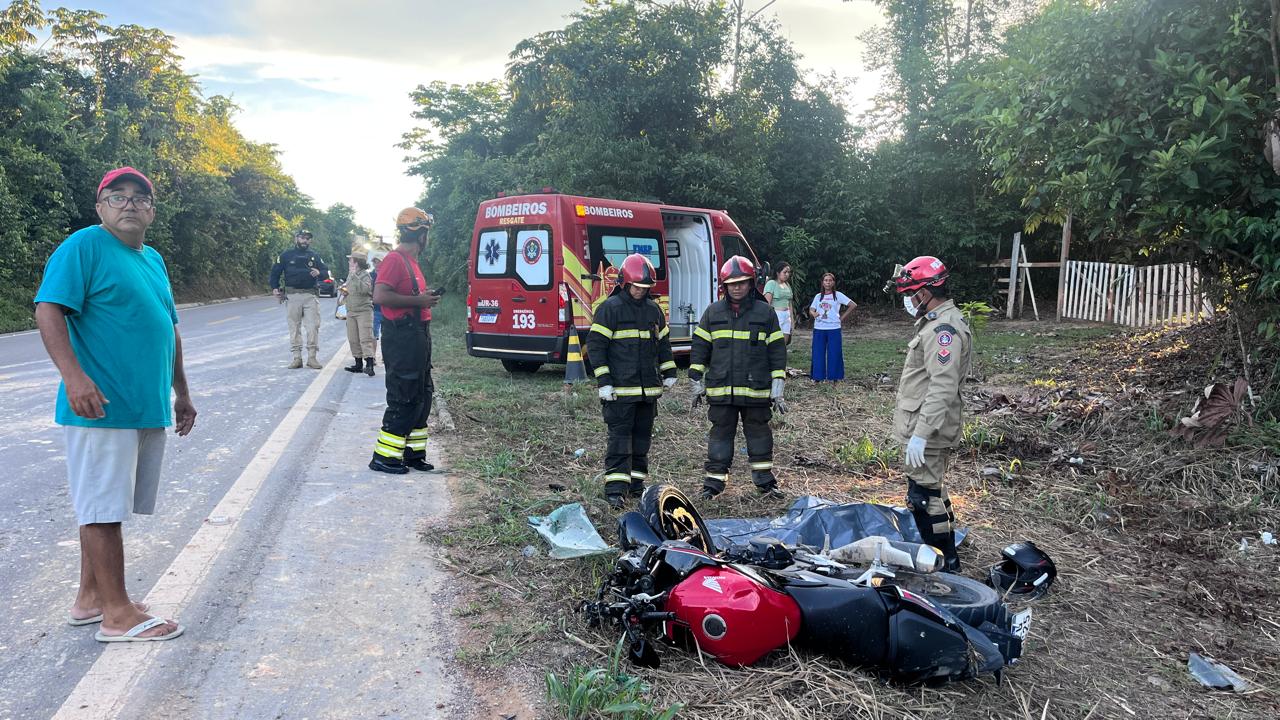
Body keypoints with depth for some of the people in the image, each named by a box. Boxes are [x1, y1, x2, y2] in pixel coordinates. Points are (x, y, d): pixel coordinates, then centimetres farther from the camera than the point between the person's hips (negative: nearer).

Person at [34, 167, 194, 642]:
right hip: (102, 406, -8)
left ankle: (90, 597, 27)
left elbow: (168, 330, 24)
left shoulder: (153, 260, 17)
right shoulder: (84, 246, -7)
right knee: (104, 507, -1)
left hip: (148, 408, 8)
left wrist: (181, 393, 24)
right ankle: (117, 614, 5)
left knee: (103, 506, 16)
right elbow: (48, 310, -17)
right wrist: (74, 376, -29)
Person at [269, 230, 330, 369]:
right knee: (294, 327, 2)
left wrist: (319, 273, -10)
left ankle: (312, 357, 1)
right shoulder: (286, 255, 7)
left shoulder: (314, 256, 11)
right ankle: (297, 358, 7)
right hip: (292, 295, 0)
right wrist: (274, 287, 0)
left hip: (311, 295, 1)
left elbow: (326, 272, 12)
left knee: (313, 326, -5)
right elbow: (275, 271, 12)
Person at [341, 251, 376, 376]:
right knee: (353, 339, 10)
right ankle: (358, 363, 19)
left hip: (364, 311, -8)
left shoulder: (365, 274, -9)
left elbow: (365, 289, -27)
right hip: (351, 311, 9)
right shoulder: (350, 275, 15)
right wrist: (344, 291, 8)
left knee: (365, 338, -15)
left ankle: (369, 364, -21)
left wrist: (354, 276, -25)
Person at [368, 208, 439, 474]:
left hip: (417, 336, 11)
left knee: (422, 396, 14)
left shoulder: (411, 261, 17)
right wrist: (417, 301, -21)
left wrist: (424, 298, 11)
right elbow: (380, 296, -25)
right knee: (404, 399, -7)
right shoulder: (395, 259, -14)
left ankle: (412, 453, 23)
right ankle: (384, 457, 2)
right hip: (401, 338, -11)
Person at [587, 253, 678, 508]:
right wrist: (603, 381, -13)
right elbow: (595, 345, -8)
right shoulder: (610, 308, -7)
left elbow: (663, 342, 22)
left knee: (643, 435, 10)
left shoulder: (653, 309, 12)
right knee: (620, 436, -6)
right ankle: (615, 488, -5)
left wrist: (669, 372, 16)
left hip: (649, 387, 6)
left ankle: (636, 482, 21)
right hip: (620, 388, -6)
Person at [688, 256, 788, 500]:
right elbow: (699, 347, 8)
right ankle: (714, 481, 17)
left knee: (759, 433, 11)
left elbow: (776, 350, 2)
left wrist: (777, 387, -1)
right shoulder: (713, 312, 4)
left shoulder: (765, 312, 1)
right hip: (720, 389, 1)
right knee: (720, 433, 8)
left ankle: (765, 480, 24)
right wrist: (697, 382, 5)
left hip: (756, 389, -1)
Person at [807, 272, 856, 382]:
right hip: (819, 328, 3)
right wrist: (814, 314, -16)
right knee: (818, 353, 1)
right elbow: (811, 310, 7)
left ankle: (834, 377, 7)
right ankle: (818, 377, 9)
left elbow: (853, 305, -1)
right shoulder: (818, 296, 11)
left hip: (834, 328, -3)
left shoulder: (838, 295, 2)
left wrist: (843, 317, -4)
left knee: (834, 353, -2)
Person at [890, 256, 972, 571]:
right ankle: (945, 557, 34)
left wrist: (921, 434, -29)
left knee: (924, 497, -5)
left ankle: (945, 562, 5)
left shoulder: (944, 329, -20)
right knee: (932, 491, 20)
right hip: (924, 428, 11)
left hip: (927, 433, -11)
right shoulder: (936, 323, 14)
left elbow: (943, 388, -27)